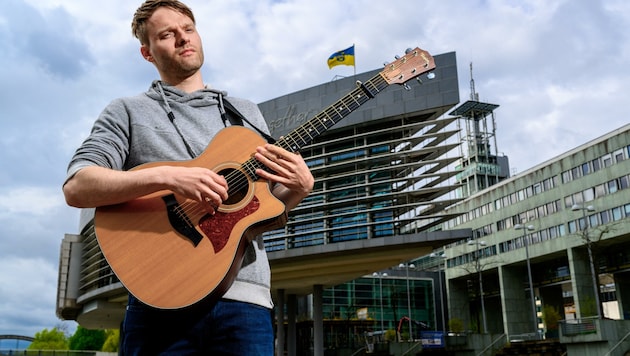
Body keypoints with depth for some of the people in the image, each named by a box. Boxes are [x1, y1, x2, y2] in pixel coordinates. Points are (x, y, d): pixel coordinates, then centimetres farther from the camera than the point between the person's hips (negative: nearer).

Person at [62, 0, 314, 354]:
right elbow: (76, 188, -7)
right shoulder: (128, 111, 7)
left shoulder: (246, 112, 18)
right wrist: (166, 177, -21)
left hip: (244, 298, 3)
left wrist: (301, 187, -4)